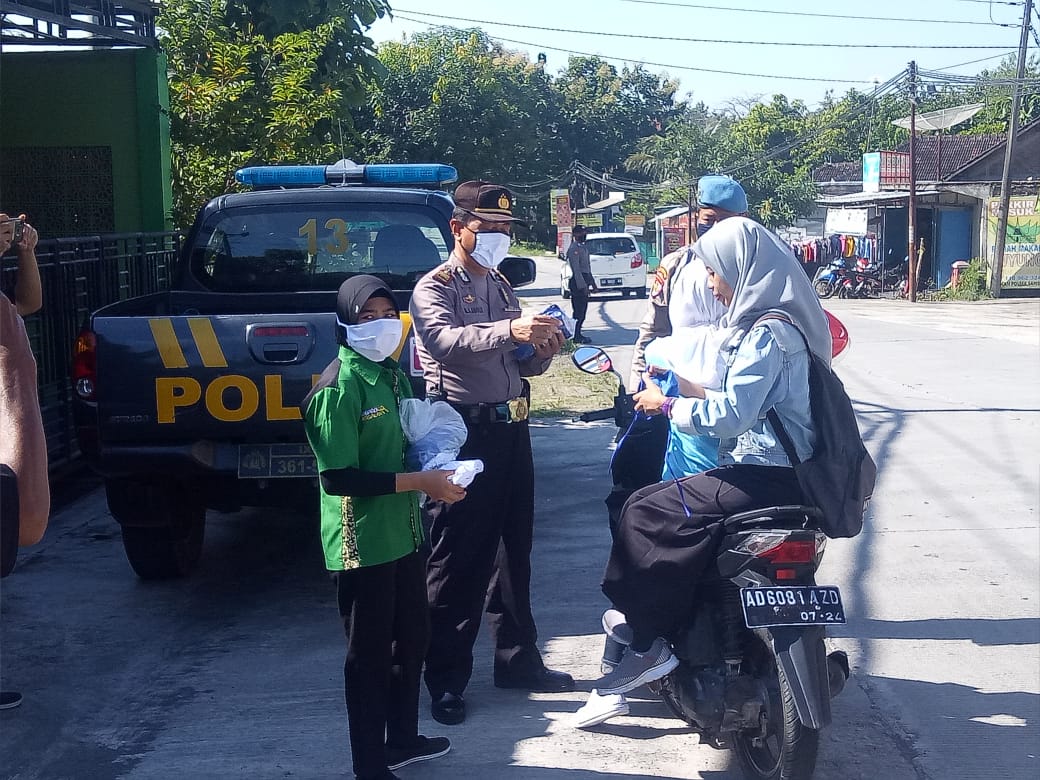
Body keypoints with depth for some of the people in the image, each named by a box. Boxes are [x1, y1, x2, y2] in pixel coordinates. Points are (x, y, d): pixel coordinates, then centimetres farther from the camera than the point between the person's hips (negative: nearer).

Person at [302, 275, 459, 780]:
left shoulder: (394, 375, 8)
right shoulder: (337, 389, -18)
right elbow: (338, 478, -22)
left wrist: (437, 470, 0)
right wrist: (419, 482, -22)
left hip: (403, 533, 8)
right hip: (362, 543, -8)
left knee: (411, 640, 20)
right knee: (370, 654, 3)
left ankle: (403, 738, 38)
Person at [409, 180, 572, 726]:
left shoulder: (502, 287, 18)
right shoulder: (434, 289, -6)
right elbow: (447, 341, -27)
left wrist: (542, 350, -4)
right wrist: (509, 330, -42)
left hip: (510, 429, 8)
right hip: (464, 433, -7)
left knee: (514, 549, 15)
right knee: (457, 558, -1)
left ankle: (517, 660, 28)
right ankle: (446, 680, 8)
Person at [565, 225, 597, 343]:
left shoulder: (583, 247, 19)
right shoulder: (574, 248, -12)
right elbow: (576, 269, -18)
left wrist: (593, 284, 21)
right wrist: (582, 285, -22)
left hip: (584, 281, 10)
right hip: (577, 282, -10)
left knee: (583, 311, 11)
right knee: (578, 311, -8)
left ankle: (578, 334, 17)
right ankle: (576, 337, -5)